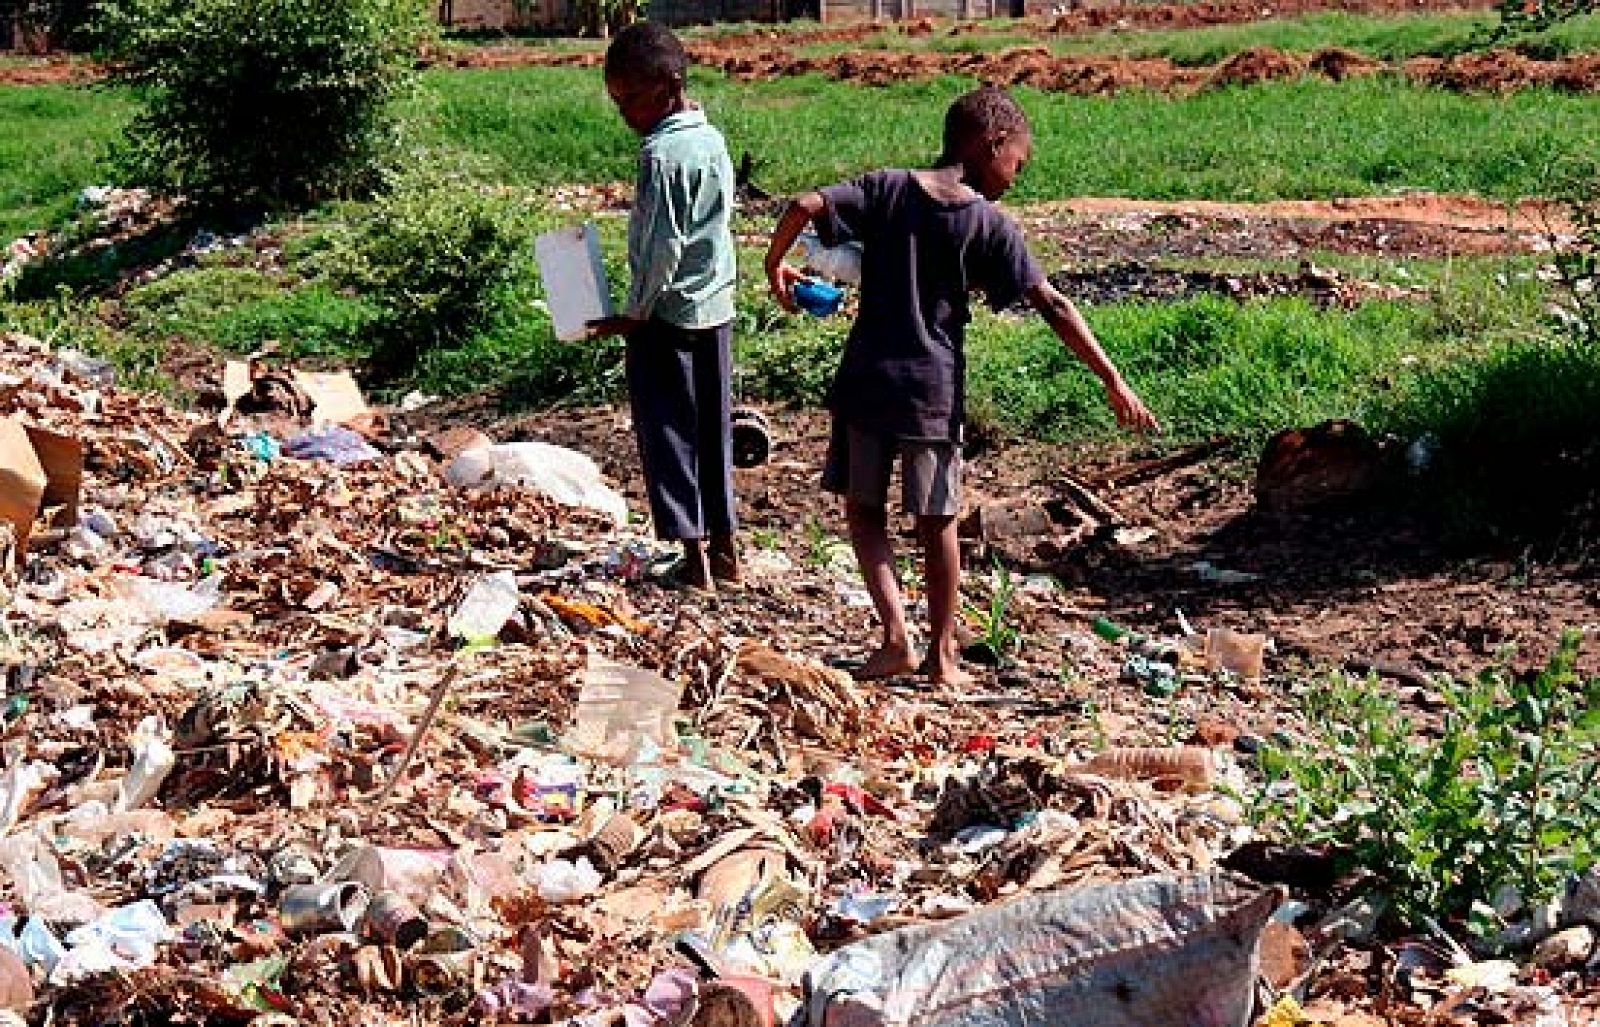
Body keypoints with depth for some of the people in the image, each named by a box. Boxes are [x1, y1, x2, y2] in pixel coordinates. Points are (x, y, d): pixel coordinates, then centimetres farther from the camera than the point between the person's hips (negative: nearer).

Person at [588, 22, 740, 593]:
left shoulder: (661, 153, -18)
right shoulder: (714, 140, 7)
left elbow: (664, 247, -20)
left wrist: (633, 314, -11)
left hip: (667, 315, -8)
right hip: (716, 309, 8)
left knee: (667, 434, 1)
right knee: (713, 431, 14)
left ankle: (695, 557, 0)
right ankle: (725, 550, 19)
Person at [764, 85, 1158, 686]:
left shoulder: (886, 189, 0)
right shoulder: (988, 223, -5)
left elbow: (806, 206, -12)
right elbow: (1054, 308, -8)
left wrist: (775, 264, 6)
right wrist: (1112, 381, -5)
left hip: (865, 381, 1)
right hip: (934, 389, -1)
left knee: (863, 508, 15)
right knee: (937, 523, 11)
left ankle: (896, 638, 4)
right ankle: (942, 655, 20)